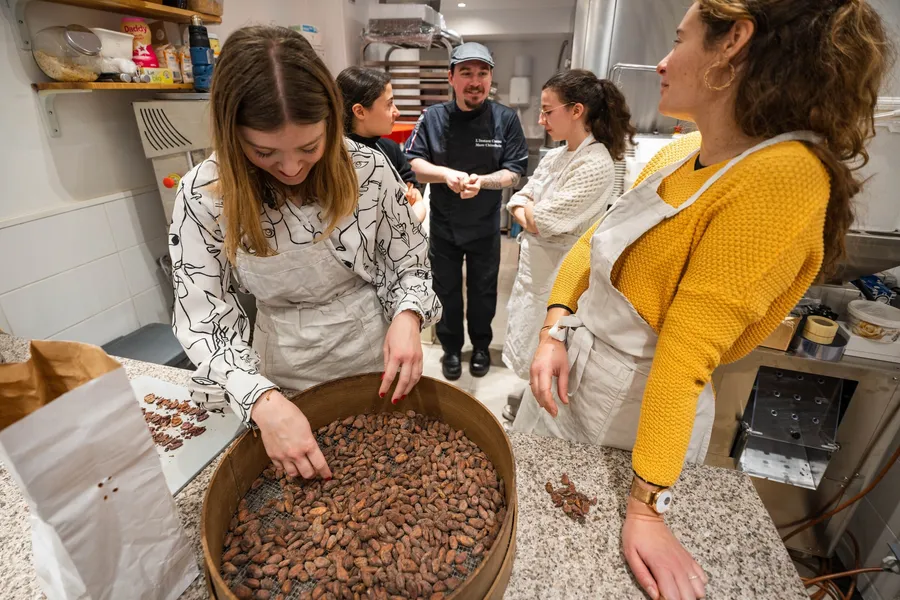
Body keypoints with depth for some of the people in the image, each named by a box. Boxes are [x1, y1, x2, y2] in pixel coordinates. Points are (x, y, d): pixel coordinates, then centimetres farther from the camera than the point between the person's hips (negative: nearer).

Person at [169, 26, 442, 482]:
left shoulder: (369, 170, -18)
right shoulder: (203, 196, -18)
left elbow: (409, 264, -7)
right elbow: (202, 316, -17)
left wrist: (407, 317, -28)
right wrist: (263, 399, -32)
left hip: (373, 356, 0)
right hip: (282, 371, 1)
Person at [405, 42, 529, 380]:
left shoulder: (506, 119, -9)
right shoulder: (433, 117, -7)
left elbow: (514, 173, -9)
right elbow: (413, 165, -9)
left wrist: (482, 181, -28)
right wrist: (446, 174, -27)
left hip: (485, 227, 0)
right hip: (443, 226, 1)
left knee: (483, 291, 15)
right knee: (446, 290, 14)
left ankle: (481, 346, 40)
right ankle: (451, 348, 37)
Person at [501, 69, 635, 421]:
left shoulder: (596, 165, -20)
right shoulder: (555, 157, 7)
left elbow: (546, 221, -24)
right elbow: (520, 201, 9)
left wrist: (530, 209, -3)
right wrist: (529, 217, -12)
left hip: (561, 270, -9)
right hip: (534, 261, 9)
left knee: (543, 353, 6)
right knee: (527, 337, 22)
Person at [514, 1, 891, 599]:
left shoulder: (783, 177, -23)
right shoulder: (676, 154, 0)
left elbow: (686, 352, -27)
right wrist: (556, 332, -10)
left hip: (629, 407, -7)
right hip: (571, 370, 7)